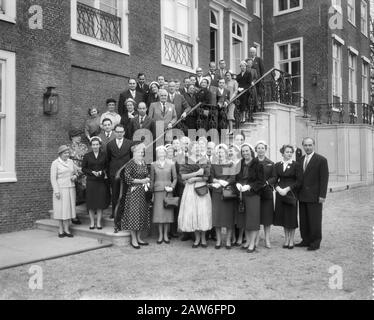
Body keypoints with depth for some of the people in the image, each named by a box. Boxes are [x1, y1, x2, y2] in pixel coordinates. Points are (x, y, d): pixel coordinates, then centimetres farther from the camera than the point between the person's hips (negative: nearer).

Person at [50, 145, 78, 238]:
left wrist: (75, 176, -4)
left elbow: (76, 172, 19)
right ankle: (61, 230, 9)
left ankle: (66, 230, 10)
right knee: (61, 209, 0)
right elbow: (53, 178, -10)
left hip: (70, 189, 5)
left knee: (68, 208, 5)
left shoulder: (70, 161, 8)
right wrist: (56, 191, -16)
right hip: (60, 189, -5)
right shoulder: (55, 163, -7)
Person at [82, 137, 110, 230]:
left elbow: (107, 167, 9)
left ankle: (99, 222, 11)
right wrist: (92, 172, -10)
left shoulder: (104, 155, 4)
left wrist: (101, 172, -9)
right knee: (91, 202, 3)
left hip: (101, 181, 0)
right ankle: (92, 222, 14)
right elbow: (83, 168, 5)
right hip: (91, 181, 0)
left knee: (100, 202, 1)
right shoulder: (87, 156, 3)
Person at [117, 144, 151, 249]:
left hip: (143, 193, 7)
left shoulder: (144, 164, 14)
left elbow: (148, 176, 17)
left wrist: (147, 181, -5)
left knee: (142, 214, 7)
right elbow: (128, 179, -15)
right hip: (133, 192, -7)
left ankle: (139, 238, 17)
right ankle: (133, 240, 3)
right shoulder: (130, 164, -7)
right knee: (133, 214, -4)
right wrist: (141, 181, -12)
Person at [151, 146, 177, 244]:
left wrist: (172, 187, -8)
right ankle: (160, 235, 11)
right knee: (159, 213, 0)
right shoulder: (153, 165, 5)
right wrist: (152, 192, 5)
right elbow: (152, 180, 9)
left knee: (168, 212, 1)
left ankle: (166, 235, 13)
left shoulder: (171, 164, 4)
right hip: (158, 191, 0)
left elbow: (175, 178, 6)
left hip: (168, 191, 0)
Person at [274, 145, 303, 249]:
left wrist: (287, 189, -15)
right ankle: (286, 239, 20)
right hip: (280, 193, 3)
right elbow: (275, 180, 5)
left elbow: (299, 181, -8)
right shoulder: (277, 165, 8)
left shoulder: (296, 165, -3)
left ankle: (291, 240, 13)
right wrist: (278, 189, -13)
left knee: (291, 217, 1)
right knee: (283, 217, 8)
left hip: (291, 193, -3)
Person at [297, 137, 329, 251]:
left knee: (315, 220, 1)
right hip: (302, 196, 6)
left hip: (314, 196, -6)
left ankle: (315, 243, 12)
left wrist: (322, 195, -14)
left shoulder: (321, 160, -5)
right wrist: (298, 192, 7)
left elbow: (324, 179, -9)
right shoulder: (301, 159, 12)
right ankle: (306, 240, 20)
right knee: (303, 220, 9)